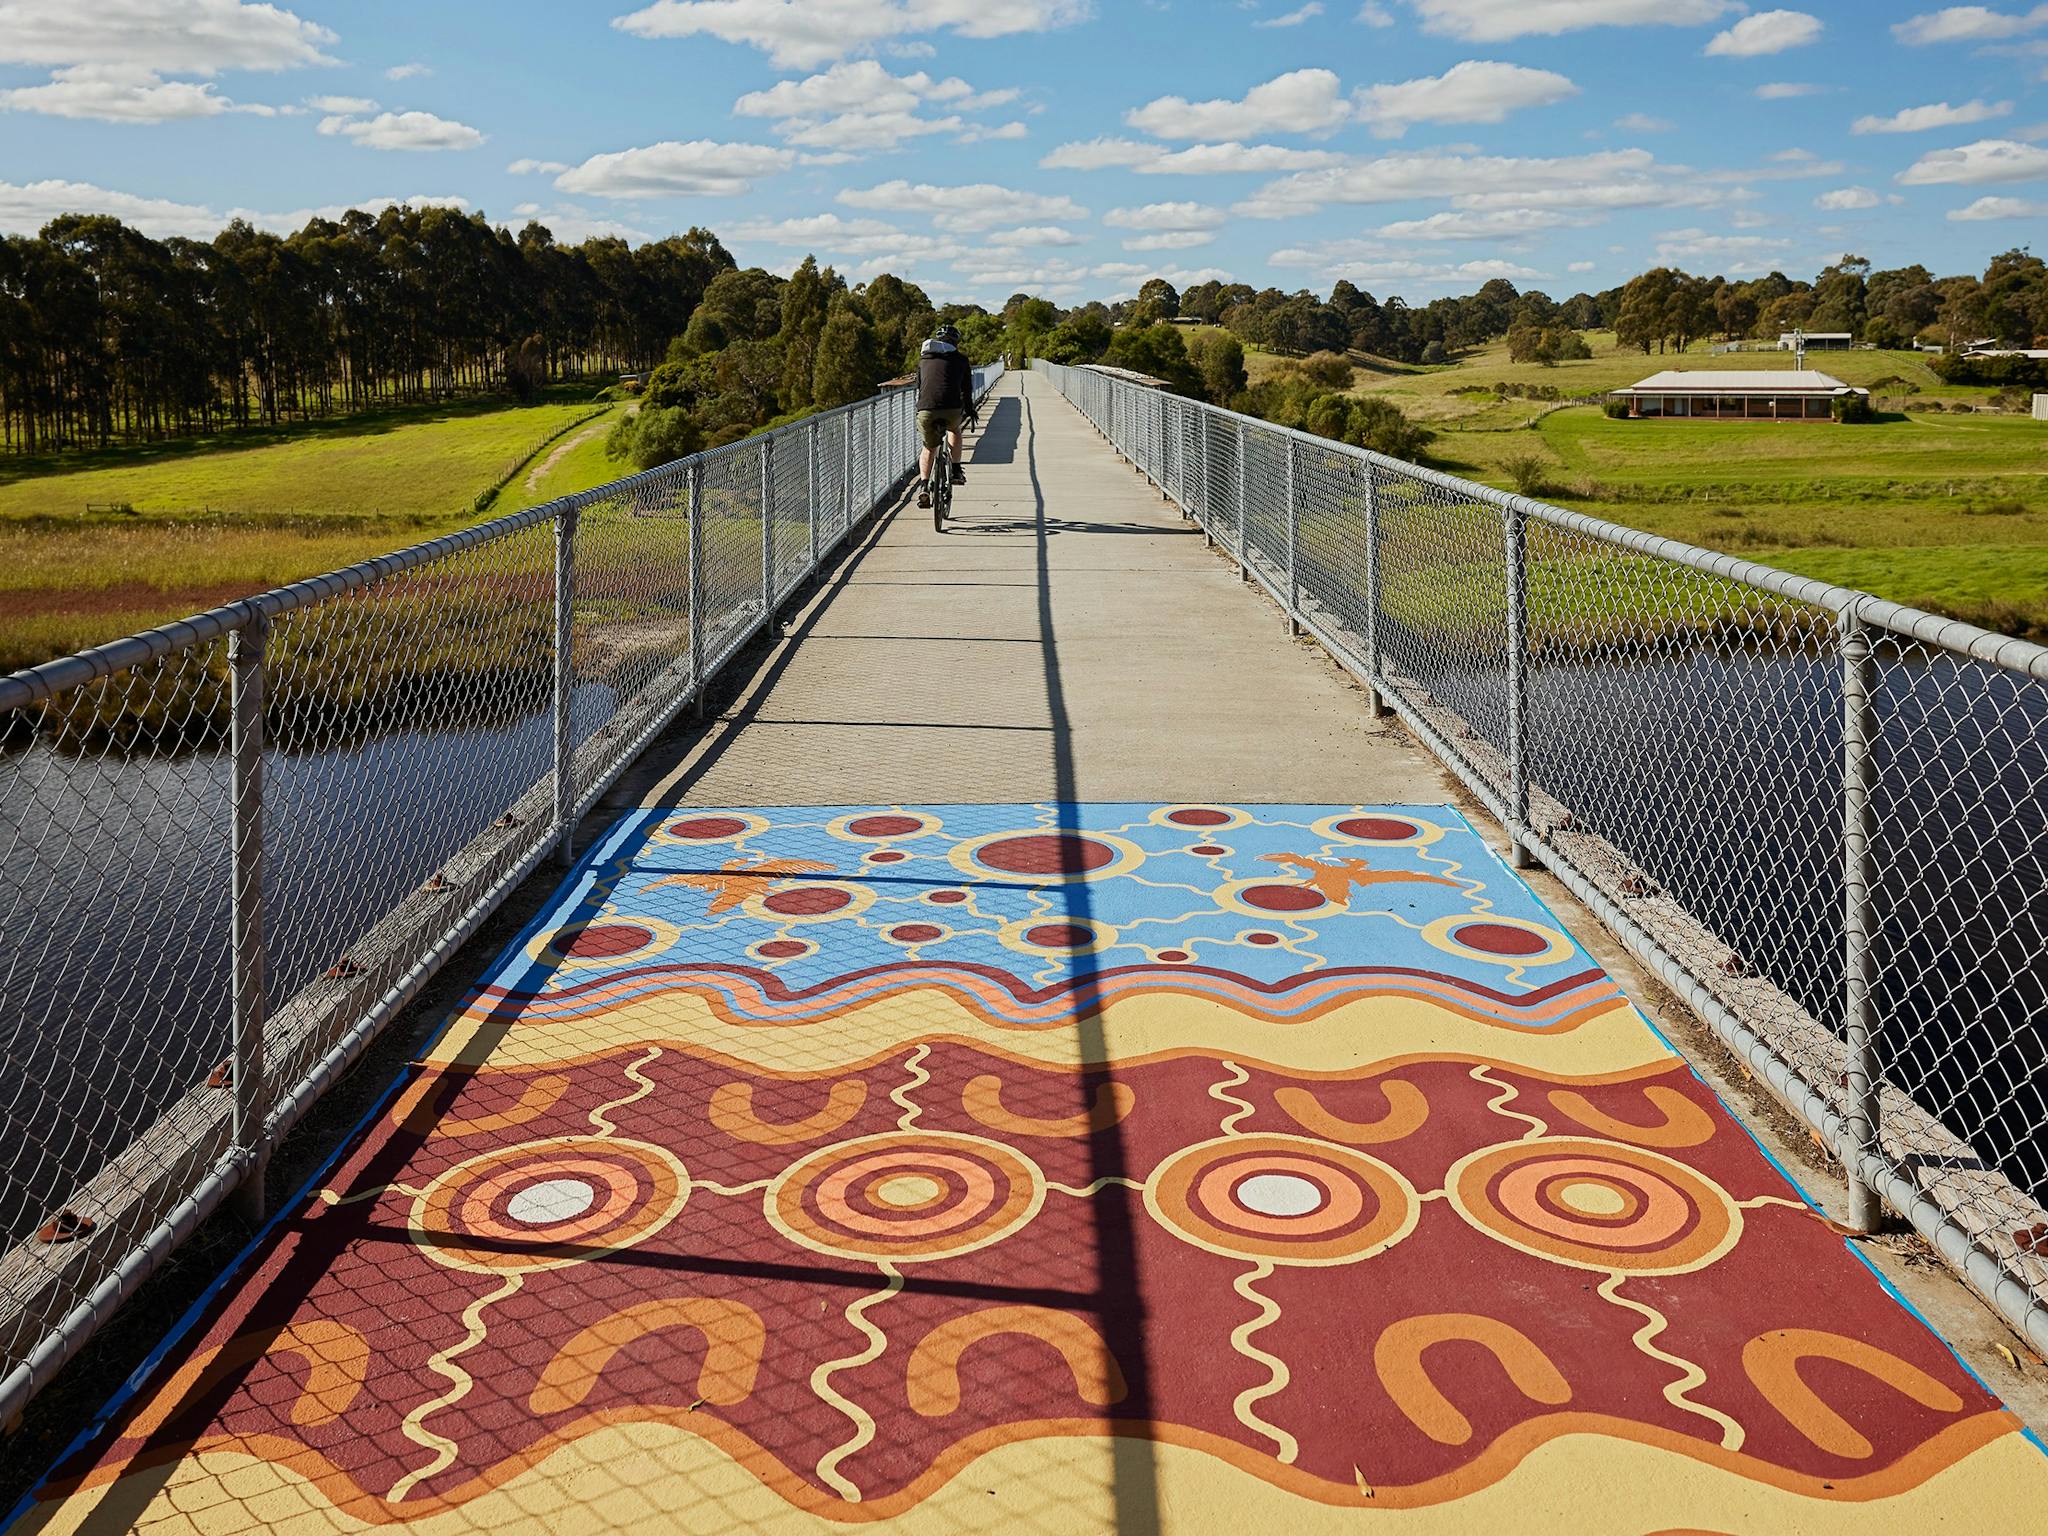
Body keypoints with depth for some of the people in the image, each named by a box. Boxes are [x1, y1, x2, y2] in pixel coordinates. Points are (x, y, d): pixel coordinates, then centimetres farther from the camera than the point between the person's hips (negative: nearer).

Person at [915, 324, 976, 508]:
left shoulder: (924, 358, 25)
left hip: (925, 410, 1)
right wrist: (969, 411, 38)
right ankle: (956, 471, 27)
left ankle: (923, 486, 3)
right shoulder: (960, 358, 17)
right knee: (954, 429, 34)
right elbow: (967, 388, 23)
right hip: (952, 410, -1)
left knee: (928, 449, 23)